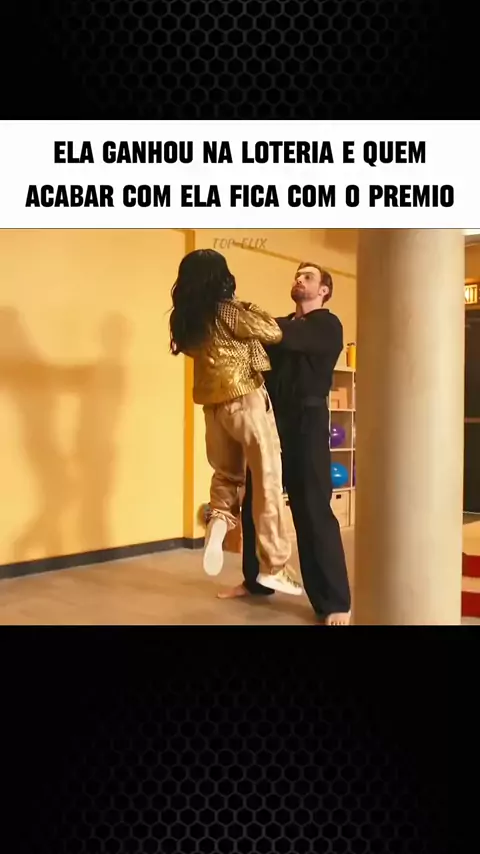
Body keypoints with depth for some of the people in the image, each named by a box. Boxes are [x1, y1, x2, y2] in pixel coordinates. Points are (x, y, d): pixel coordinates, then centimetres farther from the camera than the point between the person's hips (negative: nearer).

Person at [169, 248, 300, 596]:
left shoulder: (185, 318, 7)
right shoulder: (228, 311, -12)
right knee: (267, 479, -1)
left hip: (212, 403, 7)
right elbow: (274, 334, -7)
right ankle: (274, 566, 3)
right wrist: (254, 309, 12)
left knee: (227, 472, 23)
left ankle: (218, 520, -4)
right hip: (244, 400, -6)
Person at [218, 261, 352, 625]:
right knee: (255, 504, 11)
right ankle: (256, 580, 29)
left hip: (306, 422, -6)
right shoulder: (282, 325, 19)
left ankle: (335, 602, -1)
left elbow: (283, 338, -19)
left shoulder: (328, 326, -1)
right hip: (270, 421, 7)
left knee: (312, 510, -8)